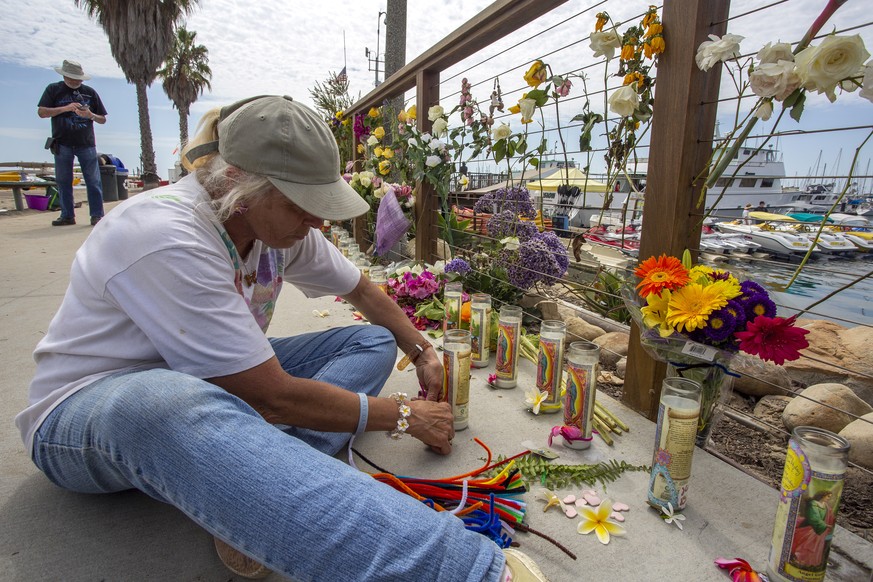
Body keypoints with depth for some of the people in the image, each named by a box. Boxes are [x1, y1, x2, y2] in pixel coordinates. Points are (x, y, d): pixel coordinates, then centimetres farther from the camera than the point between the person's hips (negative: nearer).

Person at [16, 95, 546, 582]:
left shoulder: (279, 222, -7)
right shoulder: (166, 237, -30)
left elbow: (360, 289, 10)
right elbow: (273, 397, -29)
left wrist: (421, 352, 3)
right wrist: (403, 415, -20)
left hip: (216, 386, 7)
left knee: (373, 341, -3)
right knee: (167, 402, -45)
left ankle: (252, 494, -26)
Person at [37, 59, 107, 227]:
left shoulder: (90, 92, 11)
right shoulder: (53, 90, 8)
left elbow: (103, 119, 11)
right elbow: (41, 112, -1)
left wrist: (90, 115, -10)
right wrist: (65, 108, -13)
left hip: (86, 143, 0)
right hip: (62, 144, 1)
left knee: (93, 181, -5)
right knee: (63, 181, 3)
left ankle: (97, 215, -1)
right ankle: (67, 216, 9)